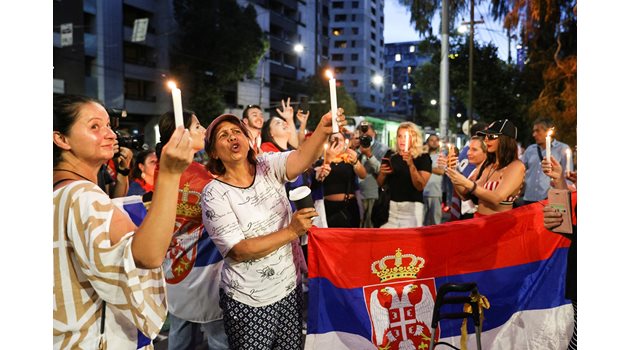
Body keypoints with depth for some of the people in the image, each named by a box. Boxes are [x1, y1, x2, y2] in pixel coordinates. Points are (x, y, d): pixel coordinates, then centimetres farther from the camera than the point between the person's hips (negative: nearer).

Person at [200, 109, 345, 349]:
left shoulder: (268, 166, -3)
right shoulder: (214, 194, -13)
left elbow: (302, 159, -24)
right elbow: (239, 251, -19)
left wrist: (323, 130, -43)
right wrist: (292, 231, -24)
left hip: (289, 287, 4)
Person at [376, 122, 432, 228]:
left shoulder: (423, 158, -1)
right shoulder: (390, 155, 9)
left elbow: (420, 186, -13)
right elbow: (380, 184, 15)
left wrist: (411, 164, -23)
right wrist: (382, 173, -6)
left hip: (412, 207, -3)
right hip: (390, 206, 3)